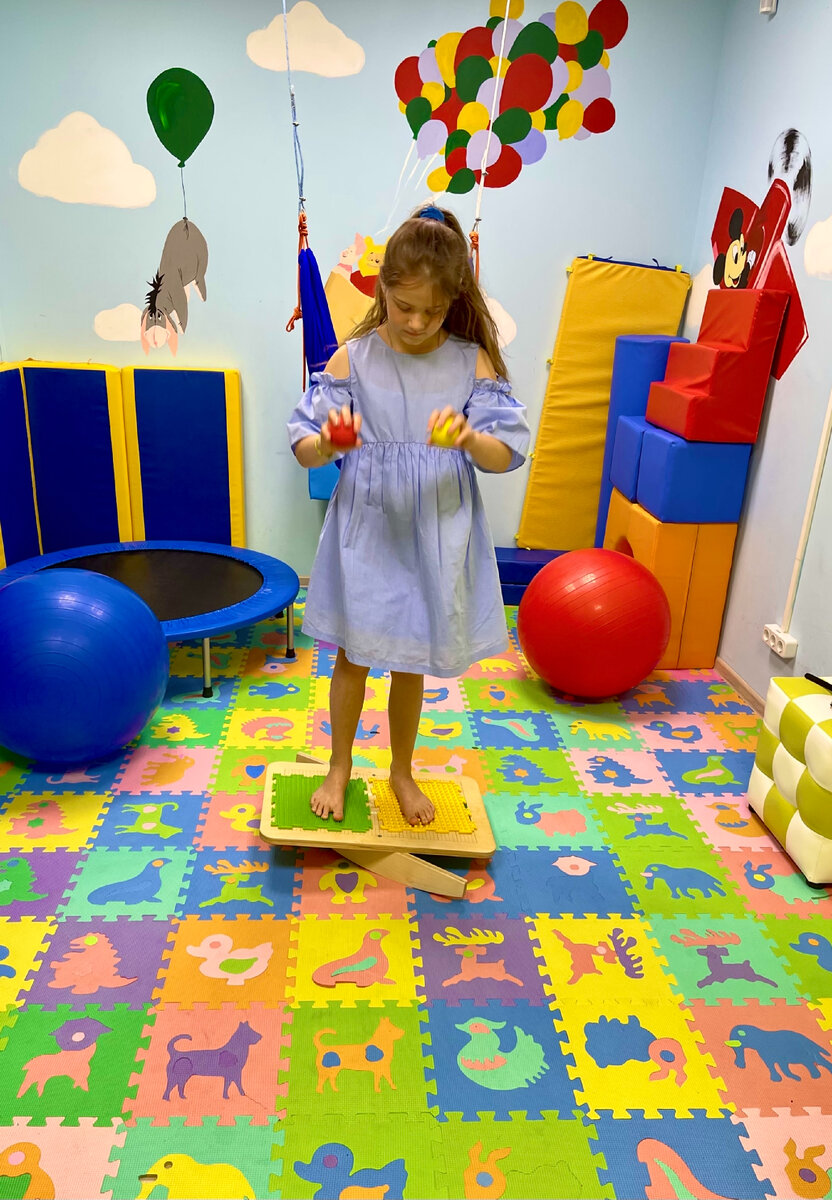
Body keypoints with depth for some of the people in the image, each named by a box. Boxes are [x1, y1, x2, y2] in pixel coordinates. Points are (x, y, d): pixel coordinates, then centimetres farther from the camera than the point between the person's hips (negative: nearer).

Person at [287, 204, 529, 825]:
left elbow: (507, 454, -11)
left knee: (412, 662, 15)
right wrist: (328, 442, -29)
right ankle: (340, 766, 38)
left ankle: (402, 770, 39)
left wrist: (470, 439, -32)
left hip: (435, 539, 1)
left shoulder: (473, 362, -5)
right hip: (364, 532, 0)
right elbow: (304, 448, -5)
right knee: (353, 655, 13)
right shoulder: (353, 358, -6)